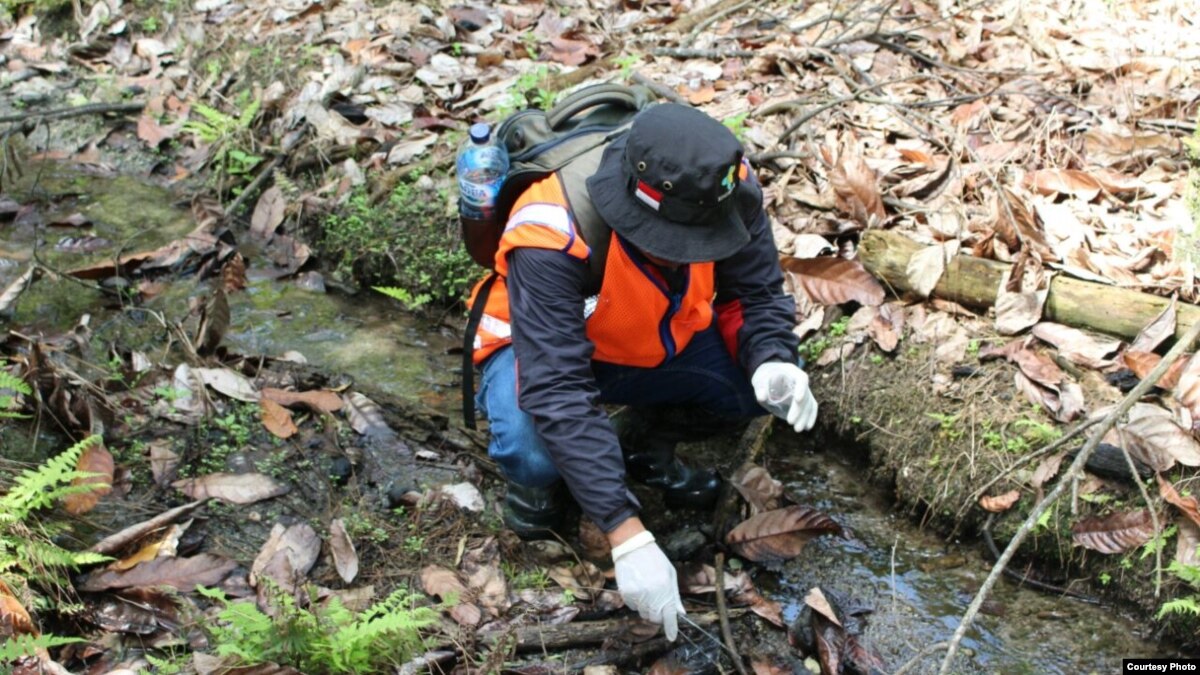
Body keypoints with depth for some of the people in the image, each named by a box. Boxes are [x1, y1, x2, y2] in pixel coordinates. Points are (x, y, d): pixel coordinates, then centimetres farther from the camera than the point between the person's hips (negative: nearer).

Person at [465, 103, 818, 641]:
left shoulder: (724, 190, -25)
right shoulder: (553, 236, -38)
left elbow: (759, 291, -12)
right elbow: (558, 393, -42)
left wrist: (773, 364, -36)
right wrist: (627, 535, -47)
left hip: (663, 340, 5)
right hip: (545, 350, -4)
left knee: (775, 386, -18)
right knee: (534, 451, -36)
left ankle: (647, 437, 9)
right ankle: (536, 481, 2)